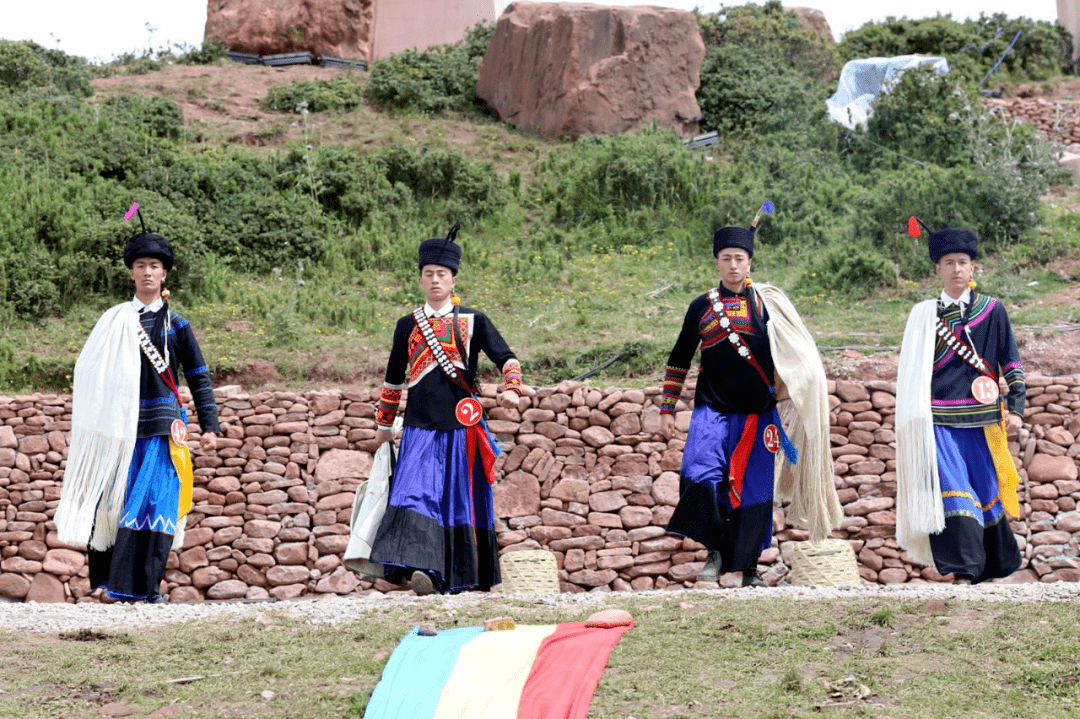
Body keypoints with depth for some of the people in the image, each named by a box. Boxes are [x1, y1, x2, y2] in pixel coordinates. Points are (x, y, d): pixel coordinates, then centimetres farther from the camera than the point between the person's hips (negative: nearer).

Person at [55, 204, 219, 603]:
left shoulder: (176, 325, 7)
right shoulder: (114, 320, 8)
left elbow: (199, 378, 8)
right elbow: (94, 373, 13)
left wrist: (209, 426, 2)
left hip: (162, 428, -1)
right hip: (119, 427, 1)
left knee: (156, 504, -6)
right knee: (111, 502, -2)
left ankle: (147, 586, -1)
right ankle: (108, 579, 7)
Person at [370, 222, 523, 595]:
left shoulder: (473, 321, 5)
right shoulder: (407, 325, 10)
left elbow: (505, 357, 1)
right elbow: (394, 379, 20)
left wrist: (511, 389, -19)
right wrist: (384, 424, 24)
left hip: (462, 426, -1)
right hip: (421, 426, 1)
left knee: (462, 499, 5)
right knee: (416, 491, -17)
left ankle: (466, 576, 16)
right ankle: (420, 568, -27)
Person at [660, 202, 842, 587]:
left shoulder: (767, 301, 5)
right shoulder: (702, 306, 6)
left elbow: (795, 354, 14)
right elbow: (679, 361, 12)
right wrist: (667, 409, 9)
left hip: (757, 412, 1)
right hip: (713, 409, -1)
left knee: (754, 491, 3)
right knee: (702, 475, -21)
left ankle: (749, 567, 15)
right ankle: (715, 552, -7)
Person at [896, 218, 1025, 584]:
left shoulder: (992, 310, 5)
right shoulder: (924, 314, 7)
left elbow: (1011, 363, 7)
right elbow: (912, 370, 10)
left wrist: (1015, 408, -2)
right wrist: (914, 422, 6)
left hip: (982, 421, 0)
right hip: (939, 422, 0)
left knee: (986, 491, 6)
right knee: (950, 490, -11)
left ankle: (996, 564, 23)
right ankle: (964, 571, -14)